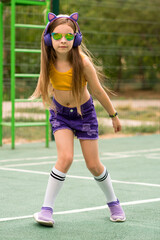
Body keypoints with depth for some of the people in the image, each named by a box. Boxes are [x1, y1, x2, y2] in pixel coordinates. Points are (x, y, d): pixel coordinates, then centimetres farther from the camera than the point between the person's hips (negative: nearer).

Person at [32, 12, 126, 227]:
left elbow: (98, 91, -14)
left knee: (93, 165, 3)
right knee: (65, 158, -19)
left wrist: (114, 115, -5)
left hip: (84, 112, -1)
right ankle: (46, 209, -10)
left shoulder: (83, 62, -27)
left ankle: (113, 203, 29)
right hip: (60, 112, 1)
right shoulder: (49, 61, -18)